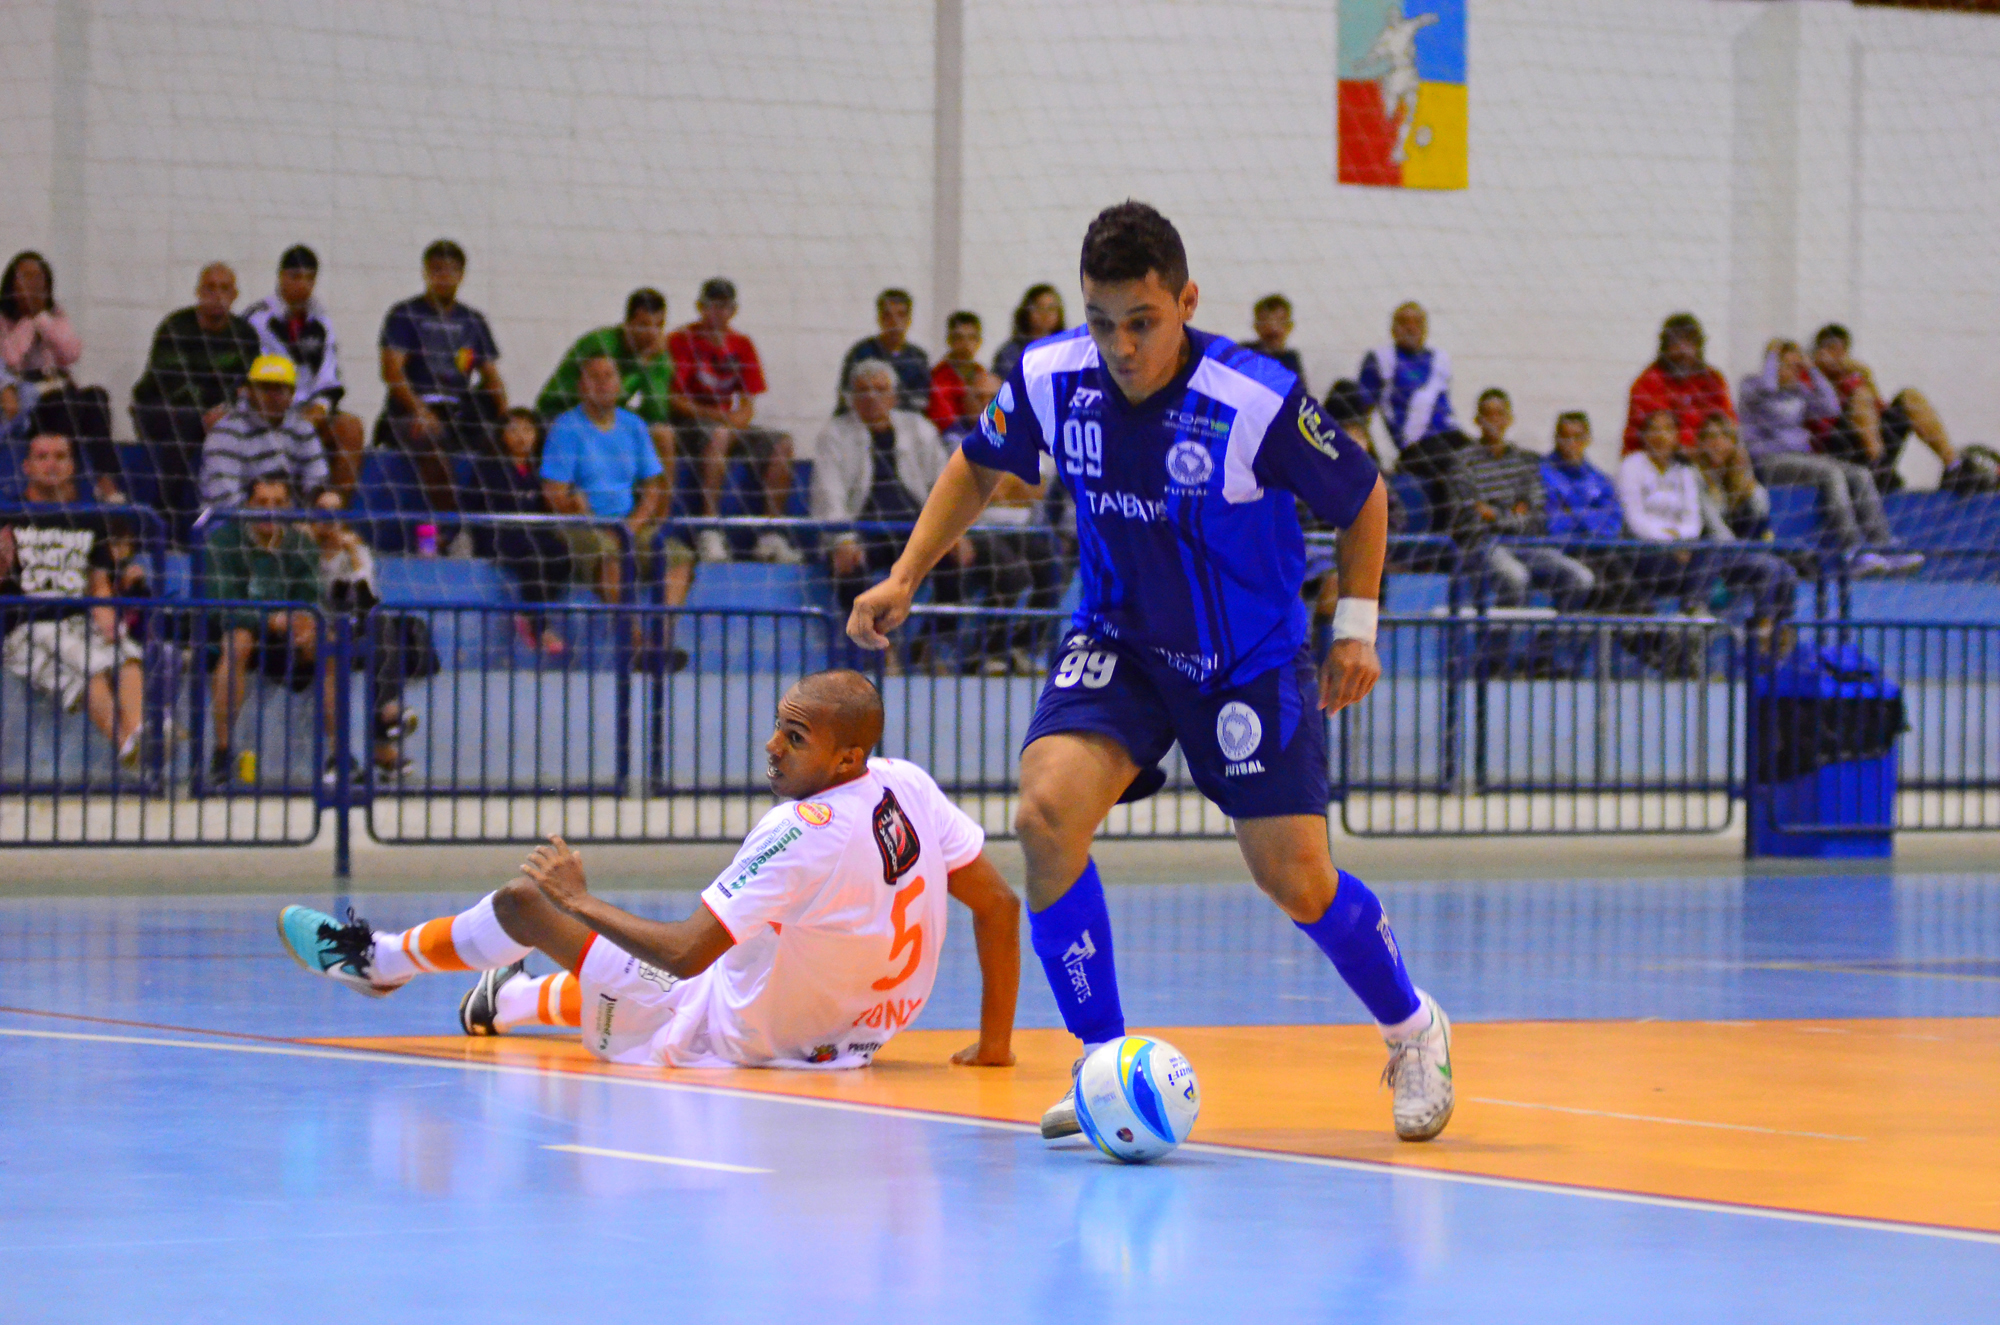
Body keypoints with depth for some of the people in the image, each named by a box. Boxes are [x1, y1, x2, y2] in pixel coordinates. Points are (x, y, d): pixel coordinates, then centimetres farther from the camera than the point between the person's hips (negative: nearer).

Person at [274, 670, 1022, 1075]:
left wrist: (576, 898, -16)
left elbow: (685, 953, -30)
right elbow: (998, 904, -2)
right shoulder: (909, 788, -9)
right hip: (854, 1036, 8)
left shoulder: (800, 834, -31)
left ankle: (375, 960, 34)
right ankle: (509, 1001, 64)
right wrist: (994, 1041, 7)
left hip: (733, 1040, -7)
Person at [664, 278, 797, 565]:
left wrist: (741, 418, -15)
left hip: (728, 422, 6)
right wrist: (716, 415, -24)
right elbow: (675, 400, -13)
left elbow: (747, 404, 8)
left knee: (781, 443, -16)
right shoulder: (681, 340, -6)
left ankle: (771, 537, -19)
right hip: (687, 424, -6)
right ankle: (709, 533, -41)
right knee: (719, 435, -38)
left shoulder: (741, 345, 10)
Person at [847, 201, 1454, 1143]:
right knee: (1046, 812, -23)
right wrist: (906, 577, 0)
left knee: (1295, 879, -5)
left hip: (1251, 664, -3)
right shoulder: (1049, 379, -14)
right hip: (1117, 645, 3)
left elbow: (1363, 499, -7)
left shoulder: (1258, 402, -25)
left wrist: (1355, 627, -11)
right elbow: (977, 468, 8)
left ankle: (1412, 1031, 27)